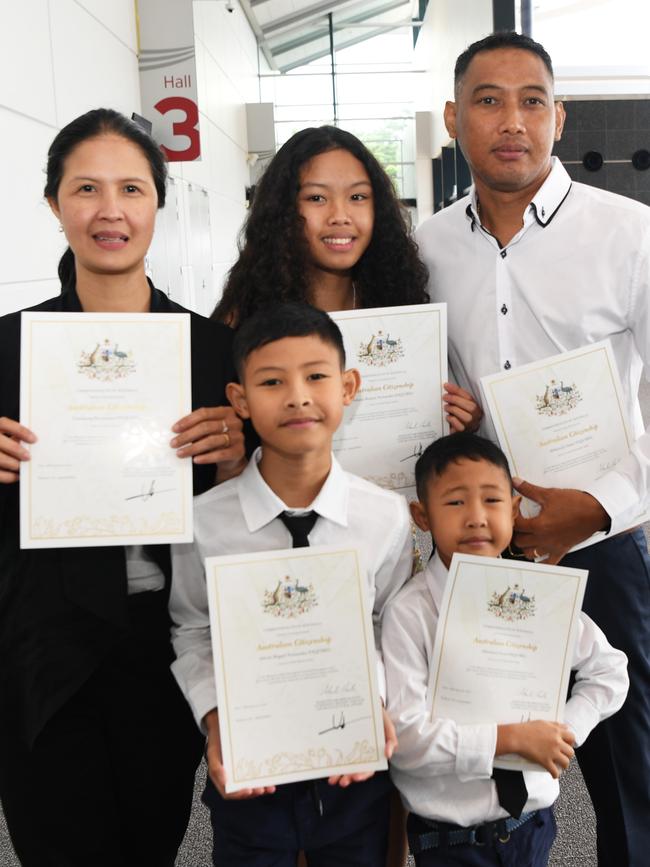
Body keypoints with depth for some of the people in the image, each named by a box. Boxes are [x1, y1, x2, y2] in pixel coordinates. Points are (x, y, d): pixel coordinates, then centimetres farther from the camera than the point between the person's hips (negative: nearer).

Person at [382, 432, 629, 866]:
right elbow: (405, 733, -23)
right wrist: (511, 739, -22)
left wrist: (566, 731, -5)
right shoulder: (409, 614, -18)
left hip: (532, 821, 4)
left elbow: (608, 669, 8)